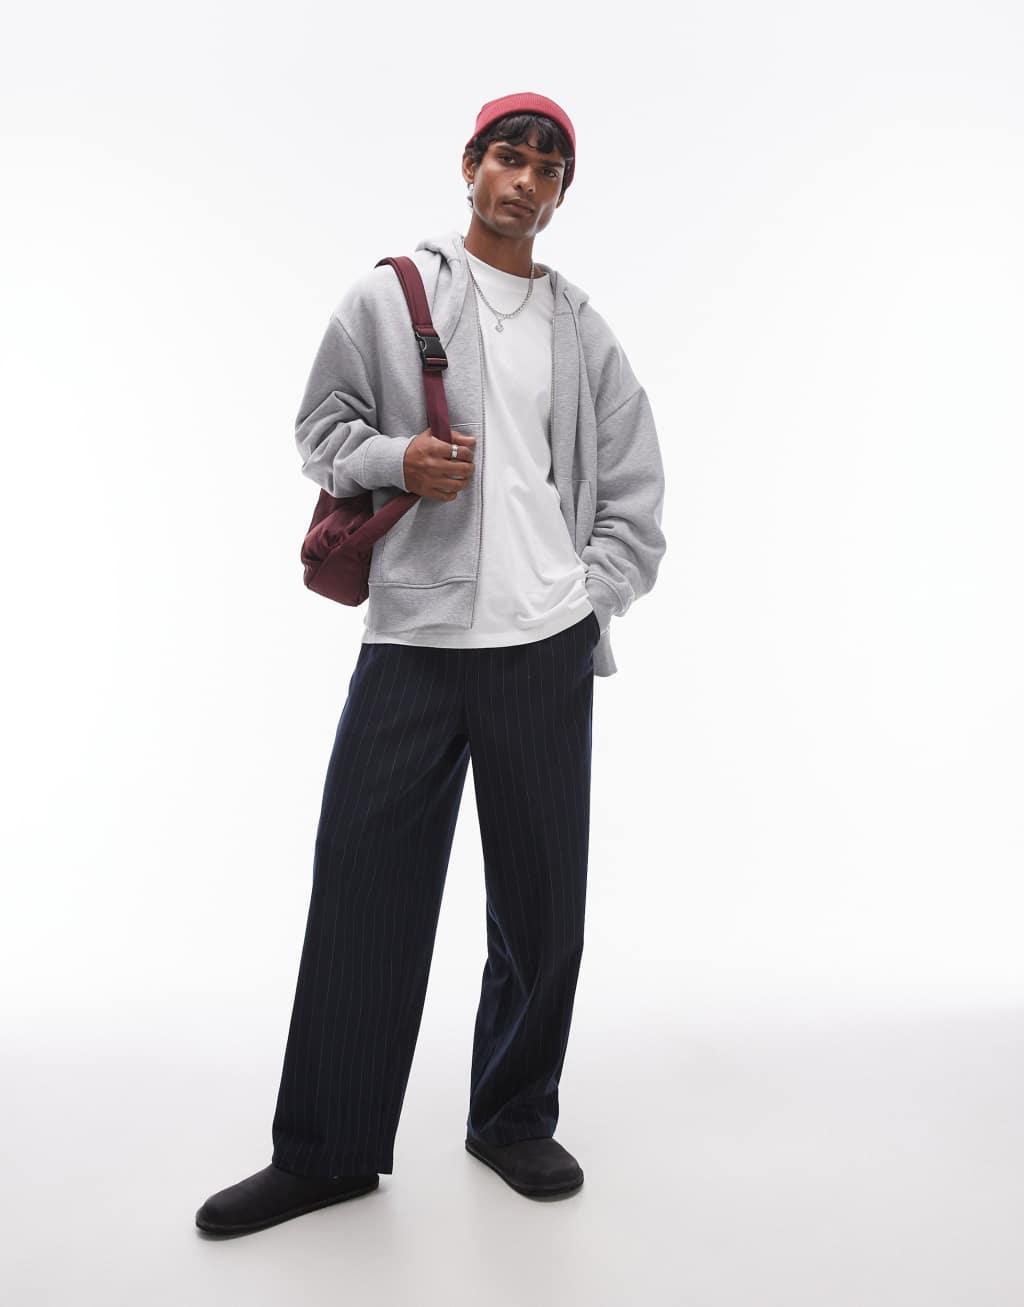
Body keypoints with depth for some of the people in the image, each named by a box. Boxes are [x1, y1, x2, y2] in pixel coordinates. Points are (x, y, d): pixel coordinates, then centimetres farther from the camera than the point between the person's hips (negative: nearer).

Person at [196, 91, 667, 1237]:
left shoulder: (586, 336, 15)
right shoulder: (388, 294, 9)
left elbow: (634, 497, 16)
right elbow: (320, 424, 13)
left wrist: (589, 604, 3)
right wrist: (393, 458, -8)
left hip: (545, 651, 2)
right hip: (408, 644, -1)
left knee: (542, 905, 8)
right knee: (361, 898, 2)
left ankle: (515, 1120, 28)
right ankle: (326, 1152, 19)